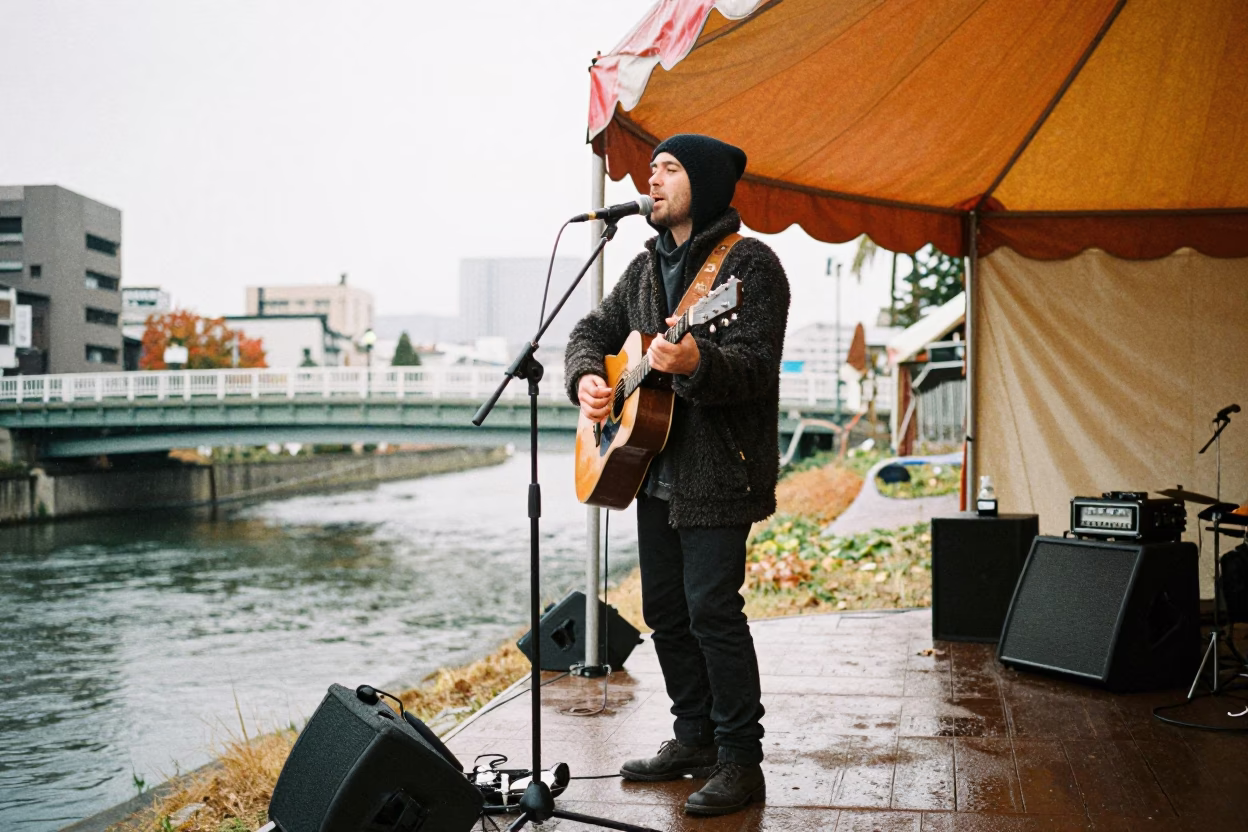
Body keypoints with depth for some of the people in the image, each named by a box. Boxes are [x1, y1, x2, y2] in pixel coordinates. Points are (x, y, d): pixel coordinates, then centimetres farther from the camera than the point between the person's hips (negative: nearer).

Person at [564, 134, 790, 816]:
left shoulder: (749, 263, -10)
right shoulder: (647, 266, 15)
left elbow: (755, 367, -20)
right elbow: (594, 329, 19)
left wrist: (694, 364, -39)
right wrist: (587, 378, -2)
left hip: (719, 472, -8)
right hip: (654, 470, 8)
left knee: (712, 608, -9)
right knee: (665, 608, 13)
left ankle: (740, 762, 4)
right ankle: (694, 739, 27)